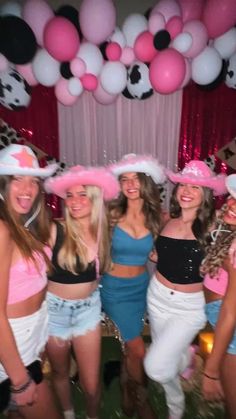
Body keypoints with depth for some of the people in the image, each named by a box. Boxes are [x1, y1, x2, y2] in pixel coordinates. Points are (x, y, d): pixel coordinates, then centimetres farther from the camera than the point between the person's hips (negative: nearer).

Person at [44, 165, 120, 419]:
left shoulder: (102, 232, -10)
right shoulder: (55, 231, -21)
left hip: (89, 308, 2)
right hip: (55, 308, -1)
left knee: (91, 383, 9)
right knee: (60, 372, 22)